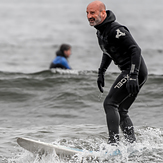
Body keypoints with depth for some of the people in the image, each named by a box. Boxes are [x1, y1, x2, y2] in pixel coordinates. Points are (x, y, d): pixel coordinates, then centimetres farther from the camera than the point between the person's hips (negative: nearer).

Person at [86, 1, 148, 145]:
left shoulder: (116, 30, -18)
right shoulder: (101, 31, 13)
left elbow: (136, 49, -23)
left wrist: (133, 76, -29)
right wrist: (101, 72, 24)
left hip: (136, 72, -10)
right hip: (131, 73, 10)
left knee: (110, 104, -14)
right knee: (121, 111, 13)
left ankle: (114, 143, -21)